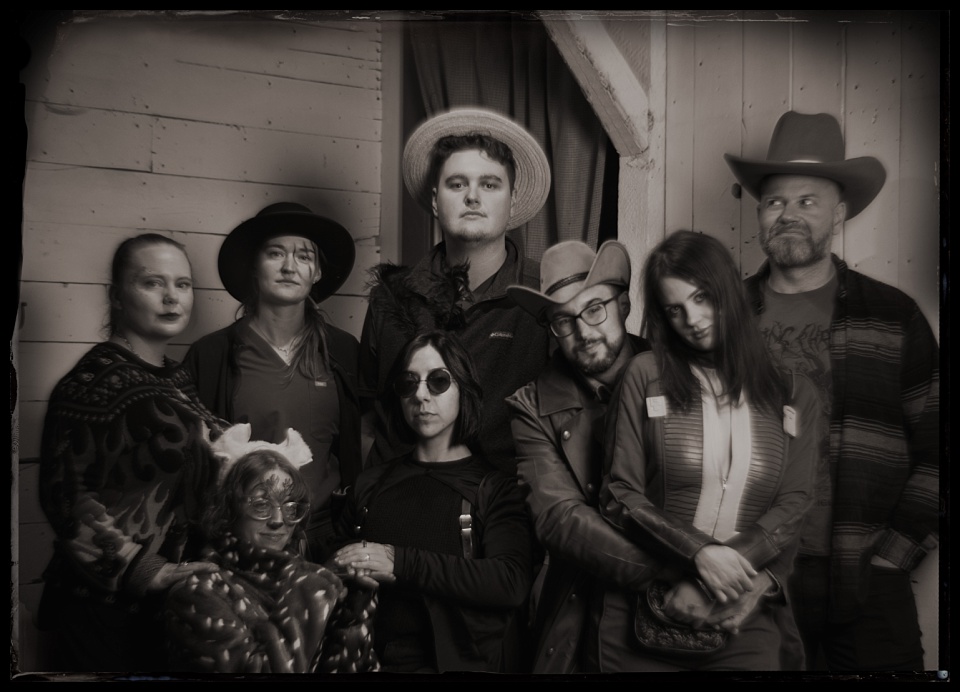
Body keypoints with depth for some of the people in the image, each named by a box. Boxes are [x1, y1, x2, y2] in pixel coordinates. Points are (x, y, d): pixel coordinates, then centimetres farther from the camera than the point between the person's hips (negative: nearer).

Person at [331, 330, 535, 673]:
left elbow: (512, 584, -12)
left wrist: (402, 565, -14)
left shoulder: (495, 486, 2)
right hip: (379, 659, 2)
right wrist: (354, 574, -3)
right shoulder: (370, 484, 14)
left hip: (464, 660, -2)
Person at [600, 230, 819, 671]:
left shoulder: (792, 392, 5)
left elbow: (794, 505, 0)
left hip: (744, 618, 1)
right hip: (647, 605, -1)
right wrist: (699, 552, -16)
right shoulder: (645, 377, 0)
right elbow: (620, 496, -2)